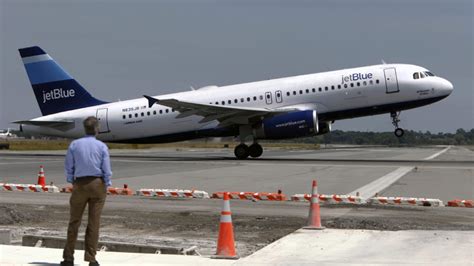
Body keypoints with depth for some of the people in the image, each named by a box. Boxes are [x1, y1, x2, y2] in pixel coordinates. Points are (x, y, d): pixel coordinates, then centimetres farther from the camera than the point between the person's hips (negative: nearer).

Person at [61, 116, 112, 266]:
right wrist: (106, 186, 6)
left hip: (80, 184, 1)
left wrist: (72, 183, 11)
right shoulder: (102, 146, -3)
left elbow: (68, 166, 2)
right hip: (97, 184, -1)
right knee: (94, 222, 2)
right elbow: (106, 170, -3)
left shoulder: (74, 145, 0)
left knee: (74, 221, 8)